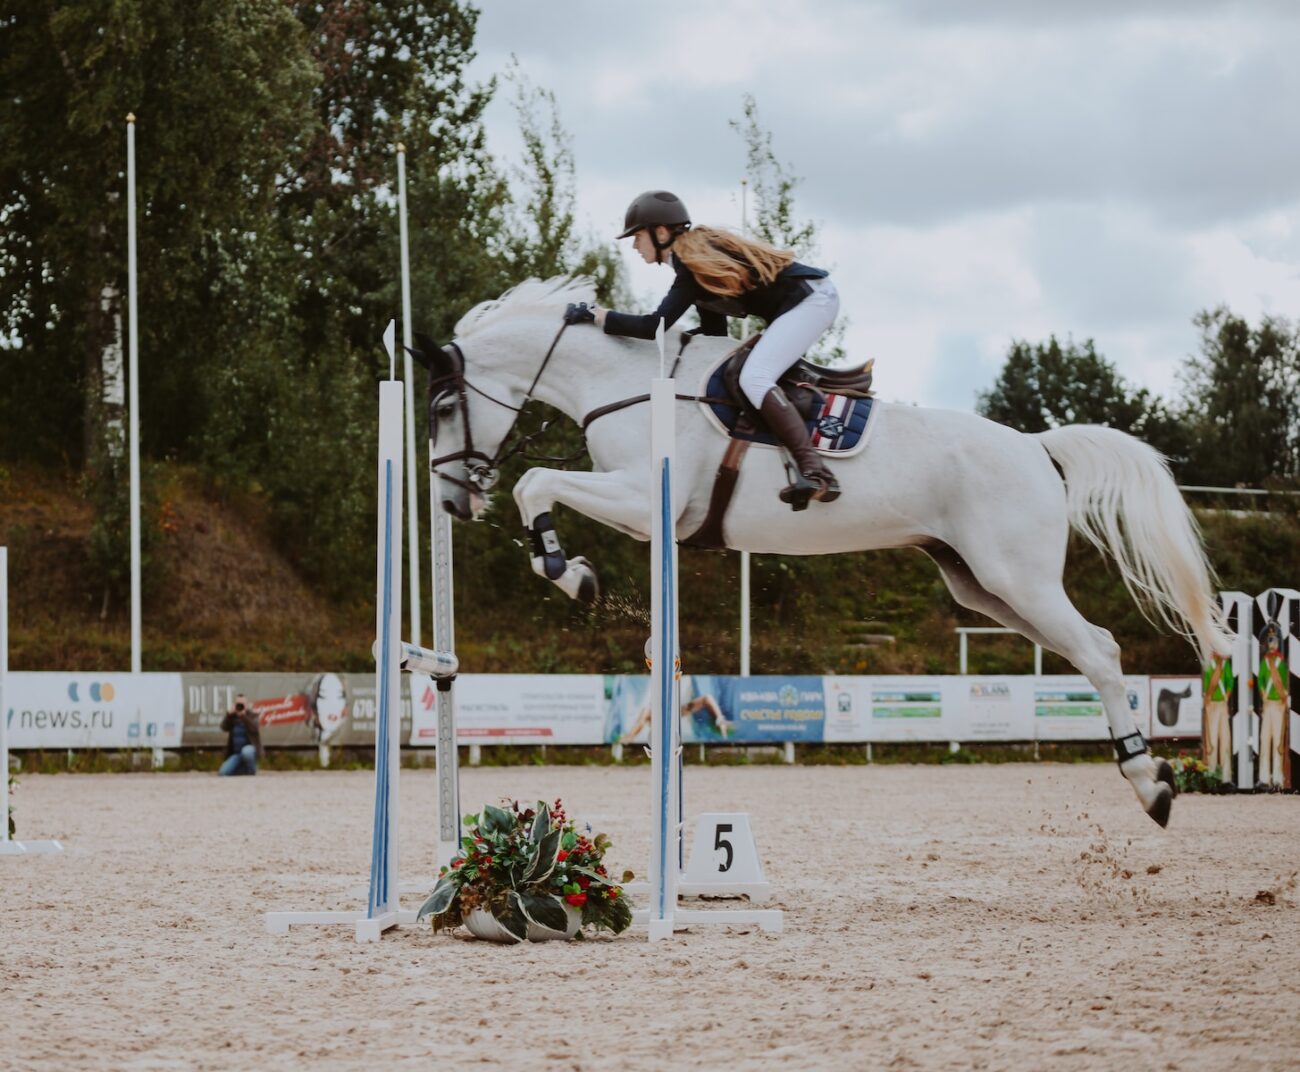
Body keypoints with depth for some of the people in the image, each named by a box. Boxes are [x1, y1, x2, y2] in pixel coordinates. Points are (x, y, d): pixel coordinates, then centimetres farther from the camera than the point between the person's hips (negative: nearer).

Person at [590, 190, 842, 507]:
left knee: (753, 377, -24)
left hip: (812, 299, -11)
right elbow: (715, 332, 18)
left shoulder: (691, 262, -15)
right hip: (805, 301, 11)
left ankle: (815, 471, -34)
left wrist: (602, 317, -9)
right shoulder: (697, 256, 14)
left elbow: (655, 326, -20)